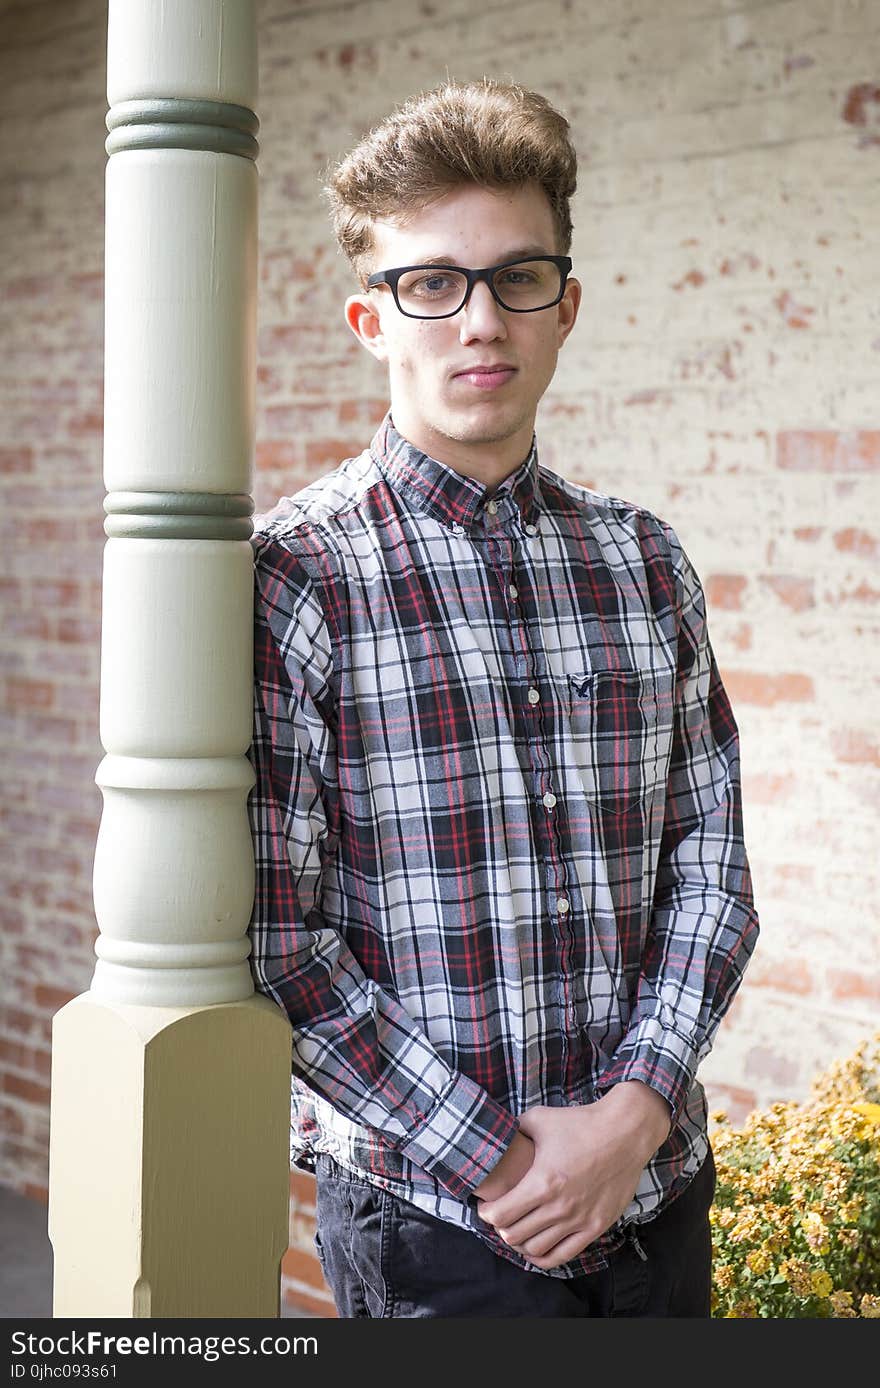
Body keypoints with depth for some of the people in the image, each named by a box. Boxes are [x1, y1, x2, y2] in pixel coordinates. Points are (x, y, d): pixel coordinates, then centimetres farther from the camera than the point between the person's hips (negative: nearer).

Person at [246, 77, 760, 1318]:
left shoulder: (645, 561, 5)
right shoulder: (292, 578, -10)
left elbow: (710, 857, 4)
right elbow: (269, 931, -13)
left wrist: (638, 1106, -9)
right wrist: (495, 1157, -14)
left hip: (657, 1194, 5)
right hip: (426, 1216, -4)